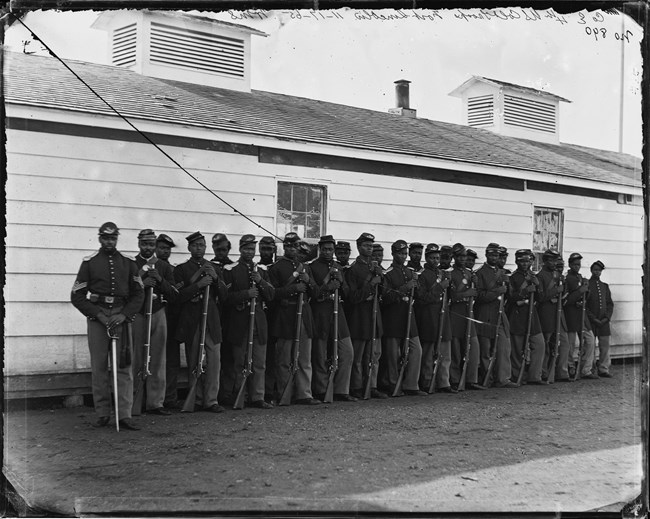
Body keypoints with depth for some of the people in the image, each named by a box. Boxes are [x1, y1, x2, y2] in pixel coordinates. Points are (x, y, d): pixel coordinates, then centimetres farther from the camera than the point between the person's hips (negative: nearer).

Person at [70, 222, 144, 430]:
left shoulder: (128, 263, 10)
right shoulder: (89, 262, 5)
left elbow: (138, 294, 9)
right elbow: (77, 296, 3)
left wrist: (123, 315, -7)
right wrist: (98, 315, -9)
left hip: (121, 317, 1)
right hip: (97, 317, -1)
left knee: (124, 366, -4)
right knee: (99, 367, 1)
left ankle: (124, 415, -2)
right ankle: (102, 414, 9)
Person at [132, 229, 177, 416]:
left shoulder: (164, 267, 12)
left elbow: (174, 294, 6)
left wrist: (160, 280, -8)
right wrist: (141, 284, -15)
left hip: (158, 315, 2)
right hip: (136, 315, -2)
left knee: (158, 361, 2)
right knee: (135, 361, -3)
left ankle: (155, 403, 8)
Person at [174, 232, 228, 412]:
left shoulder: (214, 268, 15)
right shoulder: (181, 269, 4)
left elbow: (223, 295, 11)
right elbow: (178, 296, -7)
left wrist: (215, 278, -6)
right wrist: (198, 285, -18)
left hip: (212, 321, 3)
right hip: (191, 322, -2)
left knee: (214, 361, -3)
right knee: (194, 362, 2)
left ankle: (211, 400, 2)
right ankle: (197, 400, 13)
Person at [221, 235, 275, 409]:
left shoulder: (262, 270, 13)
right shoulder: (230, 270, -1)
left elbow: (271, 295, 9)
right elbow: (226, 297, -9)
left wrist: (260, 282, -7)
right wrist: (246, 294, -18)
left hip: (258, 322, 4)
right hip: (238, 323, -4)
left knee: (259, 363, 4)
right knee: (238, 363, 2)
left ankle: (257, 397, 10)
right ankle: (232, 397, 14)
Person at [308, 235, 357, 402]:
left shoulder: (338, 267, 15)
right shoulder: (312, 267, -3)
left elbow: (347, 292, 15)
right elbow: (312, 293, -9)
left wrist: (339, 282, -4)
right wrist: (326, 286, -20)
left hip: (338, 313, 6)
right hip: (320, 315, -5)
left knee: (347, 353, 1)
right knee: (320, 357, 1)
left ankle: (341, 391, 9)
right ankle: (320, 392, 13)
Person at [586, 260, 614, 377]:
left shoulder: (605, 286, 16)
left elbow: (610, 304, 15)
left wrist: (607, 317, -1)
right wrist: (593, 318, -10)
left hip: (604, 321, 5)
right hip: (590, 321, -4)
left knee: (605, 345, 2)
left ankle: (603, 369, 9)